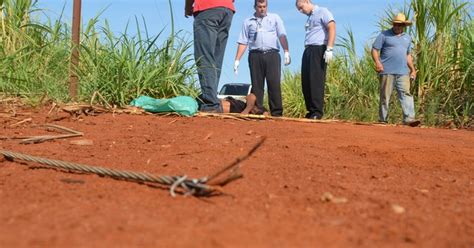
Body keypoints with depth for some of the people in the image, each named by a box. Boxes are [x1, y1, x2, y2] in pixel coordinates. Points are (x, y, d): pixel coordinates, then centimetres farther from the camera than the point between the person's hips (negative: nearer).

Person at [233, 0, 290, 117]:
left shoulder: (275, 18, 15)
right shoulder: (248, 22, 17)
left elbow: (282, 36, 3)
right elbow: (243, 42, 13)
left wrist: (286, 52, -12)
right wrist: (237, 60, 5)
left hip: (272, 54, -1)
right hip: (255, 56, 1)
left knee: (274, 84, -10)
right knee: (256, 85, -1)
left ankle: (277, 113, -10)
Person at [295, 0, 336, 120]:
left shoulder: (322, 12, 0)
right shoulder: (309, 18, 25)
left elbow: (332, 28, -11)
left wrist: (329, 49, -20)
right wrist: (307, 51, 13)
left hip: (319, 49, -8)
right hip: (308, 51, 8)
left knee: (316, 81, -11)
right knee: (306, 82, 3)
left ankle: (317, 112, -9)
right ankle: (311, 111, 9)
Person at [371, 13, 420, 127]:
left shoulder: (407, 38, 22)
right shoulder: (384, 35, 4)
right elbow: (375, 50, -1)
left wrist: (413, 69, 21)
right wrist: (377, 62, -17)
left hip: (403, 72, 4)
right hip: (387, 71, -4)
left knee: (406, 94, -9)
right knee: (385, 96, -1)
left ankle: (409, 118, -14)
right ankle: (383, 119, 6)